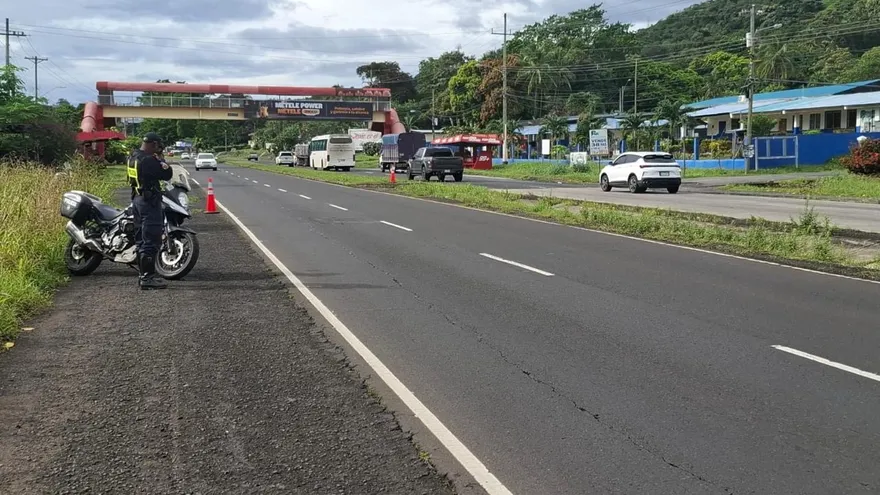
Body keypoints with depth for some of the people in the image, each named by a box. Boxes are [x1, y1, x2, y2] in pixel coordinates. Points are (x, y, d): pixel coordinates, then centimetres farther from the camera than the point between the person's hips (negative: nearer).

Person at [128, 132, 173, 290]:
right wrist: (160, 159, -5)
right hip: (149, 201, -10)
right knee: (152, 241, -8)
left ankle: (143, 275, 20)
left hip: (137, 199, 10)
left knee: (142, 239, 15)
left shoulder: (133, 157, 9)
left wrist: (156, 159, 6)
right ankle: (148, 278, -10)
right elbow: (167, 174, -16)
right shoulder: (149, 160, -20)